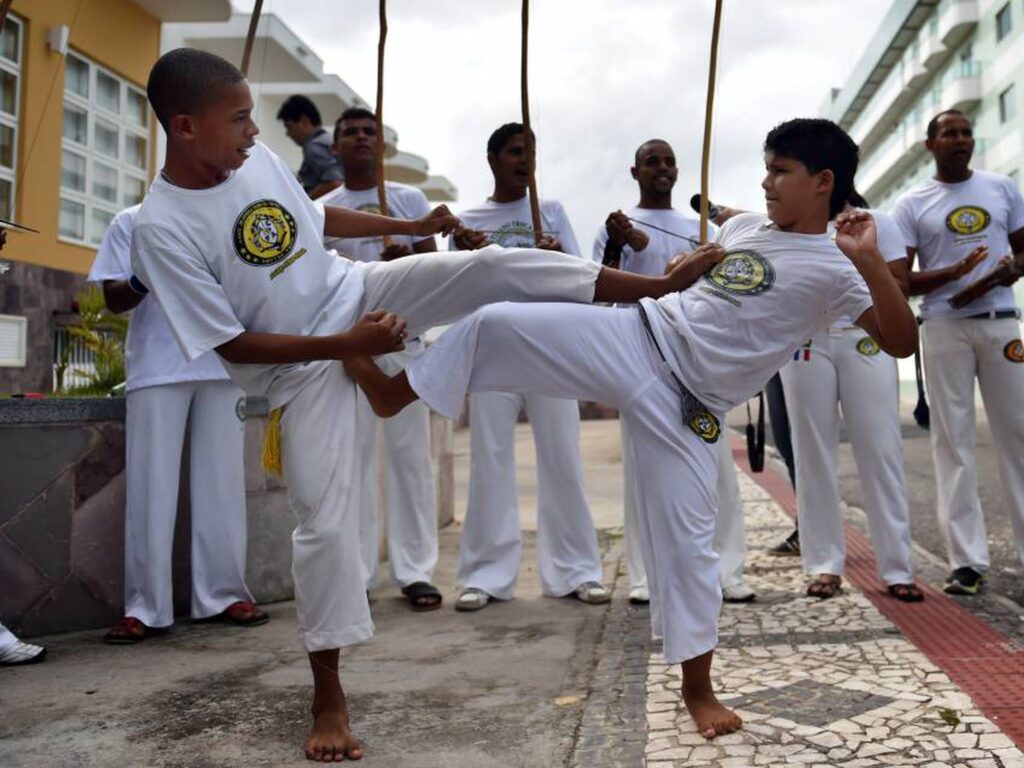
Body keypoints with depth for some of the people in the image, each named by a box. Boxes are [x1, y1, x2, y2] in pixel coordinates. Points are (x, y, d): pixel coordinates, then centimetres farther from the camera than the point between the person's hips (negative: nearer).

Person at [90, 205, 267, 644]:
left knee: (222, 481, 5)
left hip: (222, 365, 2)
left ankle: (224, 592, 14)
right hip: (156, 370, -2)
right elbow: (114, 299, 4)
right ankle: (145, 606, 4)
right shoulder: (132, 222, 9)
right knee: (151, 486, -2)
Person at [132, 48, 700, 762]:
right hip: (304, 365, -5)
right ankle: (329, 694, 10)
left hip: (357, 293, 5)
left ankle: (655, 286, -2)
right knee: (325, 517, -7)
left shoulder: (257, 158, -5)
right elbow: (230, 343, -19)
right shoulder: (163, 228, -22)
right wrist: (346, 345, -20)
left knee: (493, 266, -13)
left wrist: (413, 227, 18)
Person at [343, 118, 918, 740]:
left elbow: (903, 342, -15)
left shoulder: (834, 269, -4)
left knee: (686, 537, -3)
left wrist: (871, 259, -23)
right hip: (636, 339, 5)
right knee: (498, 322, -8)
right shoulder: (742, 226, 12)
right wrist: (690, 264, 7)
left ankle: (698, 689, 17)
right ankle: (393, 392, 12)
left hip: (685, 404, -4)